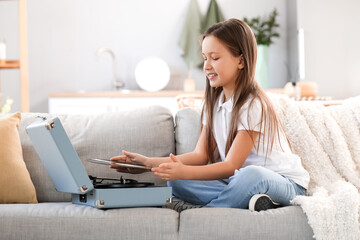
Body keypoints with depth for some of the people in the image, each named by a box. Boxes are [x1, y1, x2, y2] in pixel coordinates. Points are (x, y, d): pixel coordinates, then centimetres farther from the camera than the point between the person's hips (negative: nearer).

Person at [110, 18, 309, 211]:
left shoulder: (253, 105, -18)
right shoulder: (214, 102, 8)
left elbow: (231, 166, -20)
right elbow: (201, 155, 2)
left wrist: (184, 172, -34)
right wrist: (150, 163, -9)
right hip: (238, 180, 7)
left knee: (252, 175, -42)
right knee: (174, 180, -12)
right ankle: (250, 200, -21)